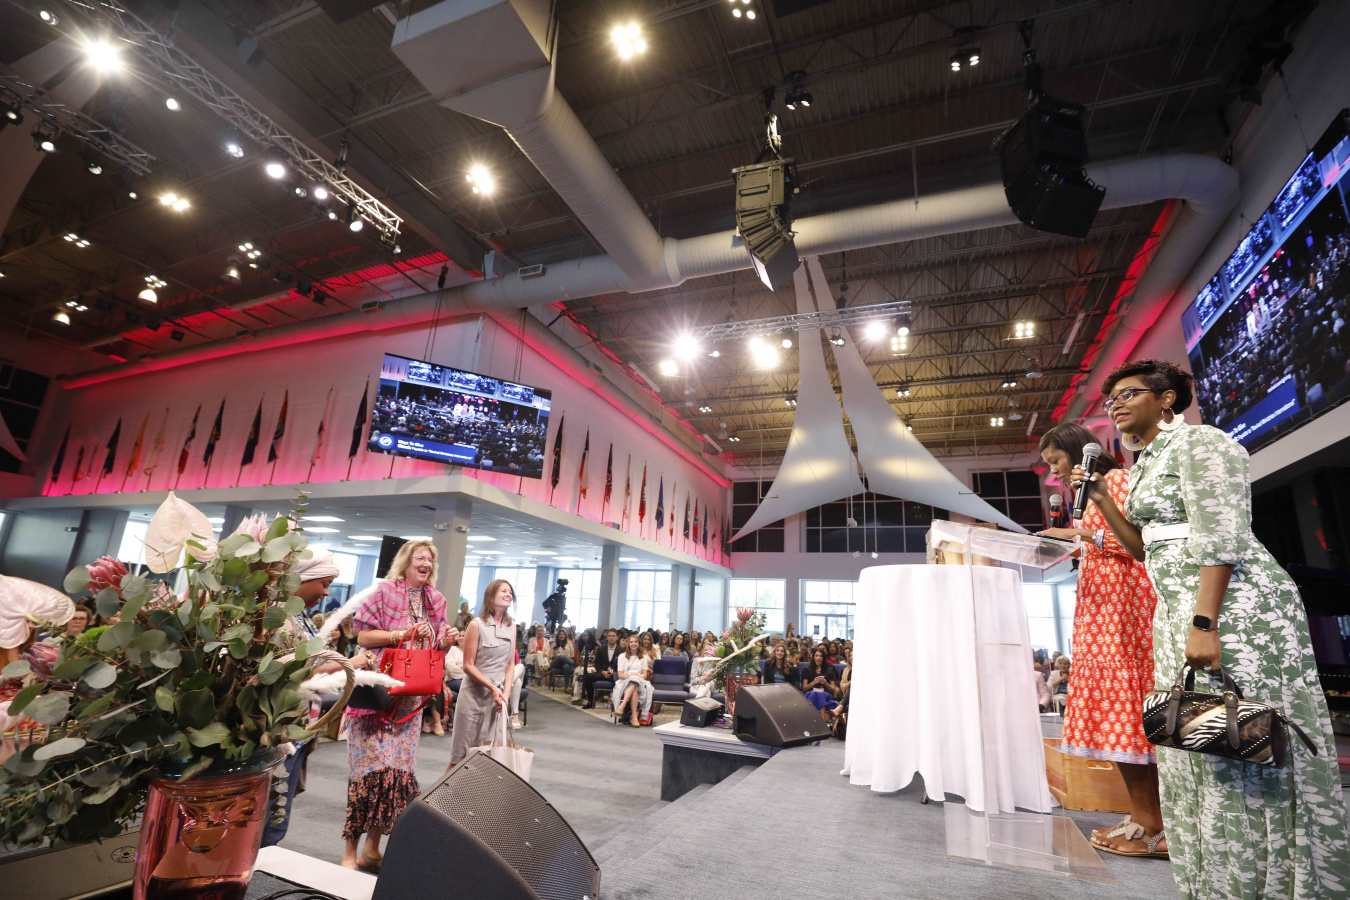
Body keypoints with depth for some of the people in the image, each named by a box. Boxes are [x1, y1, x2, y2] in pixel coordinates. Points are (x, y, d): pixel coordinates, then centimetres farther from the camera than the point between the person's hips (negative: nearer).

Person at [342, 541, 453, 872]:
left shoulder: (436, 601, 9)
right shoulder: (385, 591, -7)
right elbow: (362, 636, -10)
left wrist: (446, 640, -7)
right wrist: (404, 634, -21)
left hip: (411, 695, 6)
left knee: (399, 767, 9)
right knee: (373, 766, -6)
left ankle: (372, 847, 23)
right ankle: (350, 850, 11)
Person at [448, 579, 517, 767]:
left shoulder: (511, 627, 7)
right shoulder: (477, 625, -8)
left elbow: (510, 665, 8)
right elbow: (468, 666, -8)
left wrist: (505, 693, -5)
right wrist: (492, 687, -14)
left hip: (498, 696, 4)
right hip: (474, 694, -4)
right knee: (461, 754, 1)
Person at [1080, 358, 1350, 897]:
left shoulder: (1197, 442, -7)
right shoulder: (1144, 465, 18)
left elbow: (1221, 537, -17)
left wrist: (1203, 624, -24)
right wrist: (1102, 501, 11)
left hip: (1230, 605, -9)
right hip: (1177, 611, 9)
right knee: (1196, 748, 11)